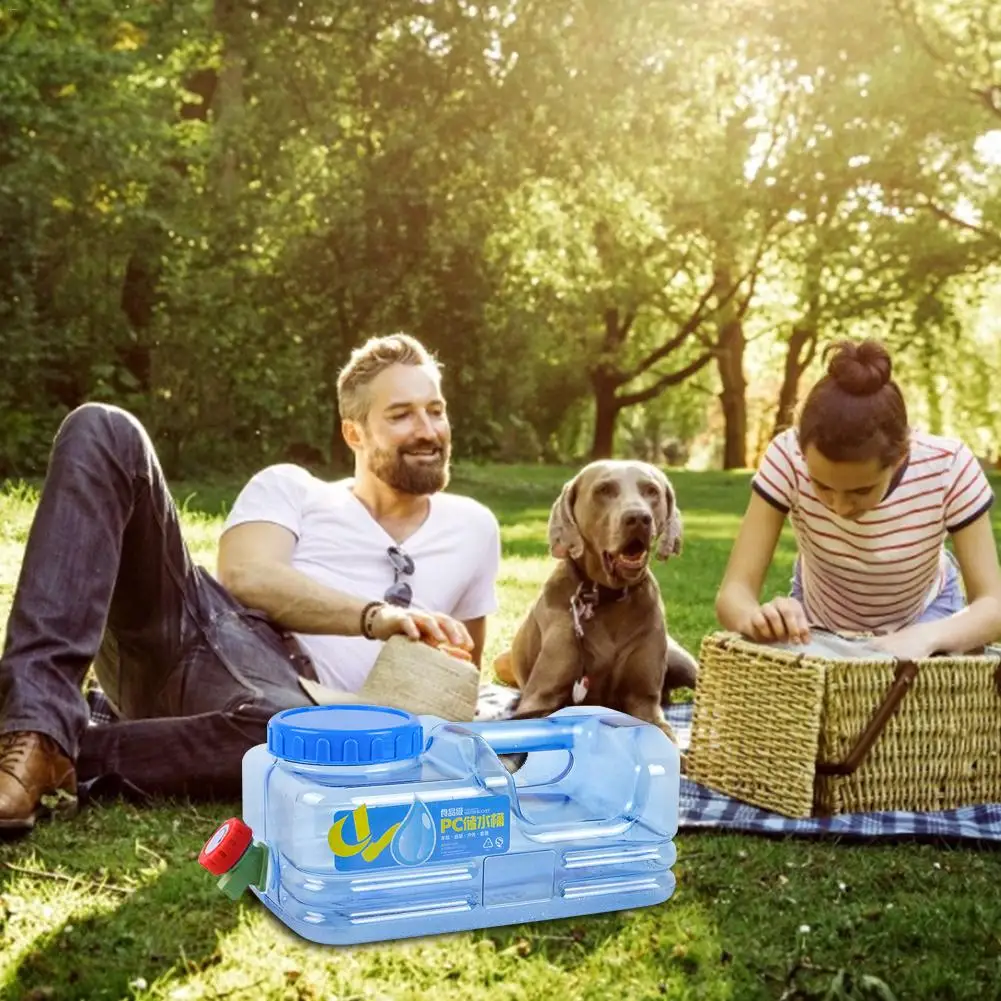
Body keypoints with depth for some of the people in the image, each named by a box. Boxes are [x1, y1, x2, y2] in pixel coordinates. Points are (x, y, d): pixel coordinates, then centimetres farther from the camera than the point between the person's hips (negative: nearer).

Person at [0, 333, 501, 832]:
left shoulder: (470, 529, 23)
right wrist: (374, 617, -16)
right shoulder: (290, 487, 18)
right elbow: (246, 577, -3)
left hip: (286, 692, -2)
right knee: (102, 430, -16)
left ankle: (55, 757, -23)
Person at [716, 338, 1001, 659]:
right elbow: (733, 592, -30)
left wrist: (926, 637, -45)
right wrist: (759, 617, -52)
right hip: (821, 622, 1)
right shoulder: (788, 457, -30)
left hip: (923, 617, -1)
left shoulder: (949, 467, -30)